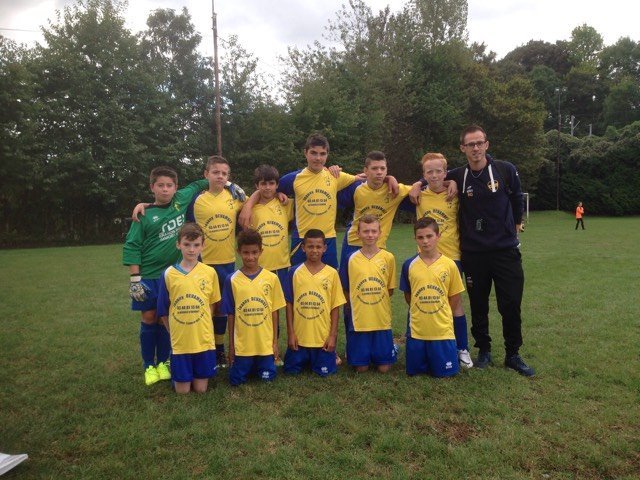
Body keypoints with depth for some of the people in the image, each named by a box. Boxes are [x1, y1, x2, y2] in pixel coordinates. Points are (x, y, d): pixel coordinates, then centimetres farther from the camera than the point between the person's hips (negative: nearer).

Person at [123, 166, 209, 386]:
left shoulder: (181, 200, 1)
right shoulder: (145, 215, -7)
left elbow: (197, 185, 19)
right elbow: (131, 247, -6)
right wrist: (135, 279, -11)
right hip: (148, 276, -2)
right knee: (149, 319, 4)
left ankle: (163, 362, 24)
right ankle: (149, 366, 19)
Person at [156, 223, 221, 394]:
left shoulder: (210, 272, -4)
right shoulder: (168, 274, -6)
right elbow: (163, 311, 2)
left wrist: (201, 327, 2)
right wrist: (175, 332, 2)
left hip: (204, 340, 1)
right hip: (179, 341, 0)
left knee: (201, 389, 8)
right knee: (182, 390, 8)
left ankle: (198, 376, 37)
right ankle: (178, 376, 36)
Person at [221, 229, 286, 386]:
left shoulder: (271, 278, -6)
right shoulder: (232, 280, -7)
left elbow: (274, 312, 0)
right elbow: (230, 314, -1)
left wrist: (275, 341, 1)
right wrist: (231, 345, 2)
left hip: (266, 343, 0)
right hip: (241, 344, 0)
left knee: (267, 378, 7)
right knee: (237, 380, 6)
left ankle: (259, 365, 38)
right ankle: (250, 366, 36)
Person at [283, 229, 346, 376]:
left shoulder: (332, 273, -5)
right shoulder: (294, 272, -4)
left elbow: (335, 307, -1)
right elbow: (289, 304, 0)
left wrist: (333, 335, -4)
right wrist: (290, 333, -2)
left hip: (324, 336, 0)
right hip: (299, 335, 1)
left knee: (324, 372, 4)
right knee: (291, 370, 7)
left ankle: (316, 360, 36)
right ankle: (305, 359, 37)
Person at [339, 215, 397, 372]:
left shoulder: (388, 258, -2)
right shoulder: (351, 259, -3)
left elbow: (390, 289, 6)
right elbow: (346, 291, 4)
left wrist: (377, 303, -3)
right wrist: (355, 308, -5)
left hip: (382, 320, 0)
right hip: (358, 320, 0)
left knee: (384, 367, 6)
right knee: (361, 367, 5)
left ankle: (391, 349, 36)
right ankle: (364, 354, 36)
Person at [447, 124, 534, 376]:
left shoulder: (506, 170, -4)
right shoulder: (457, 176, -2)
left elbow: (516, 198, 11)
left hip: (506, 249, -1)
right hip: (473, 253, 1)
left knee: (511, 305, 2)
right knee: (478, 306, 11)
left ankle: (513, 355, 20)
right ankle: (484, 350, 28)